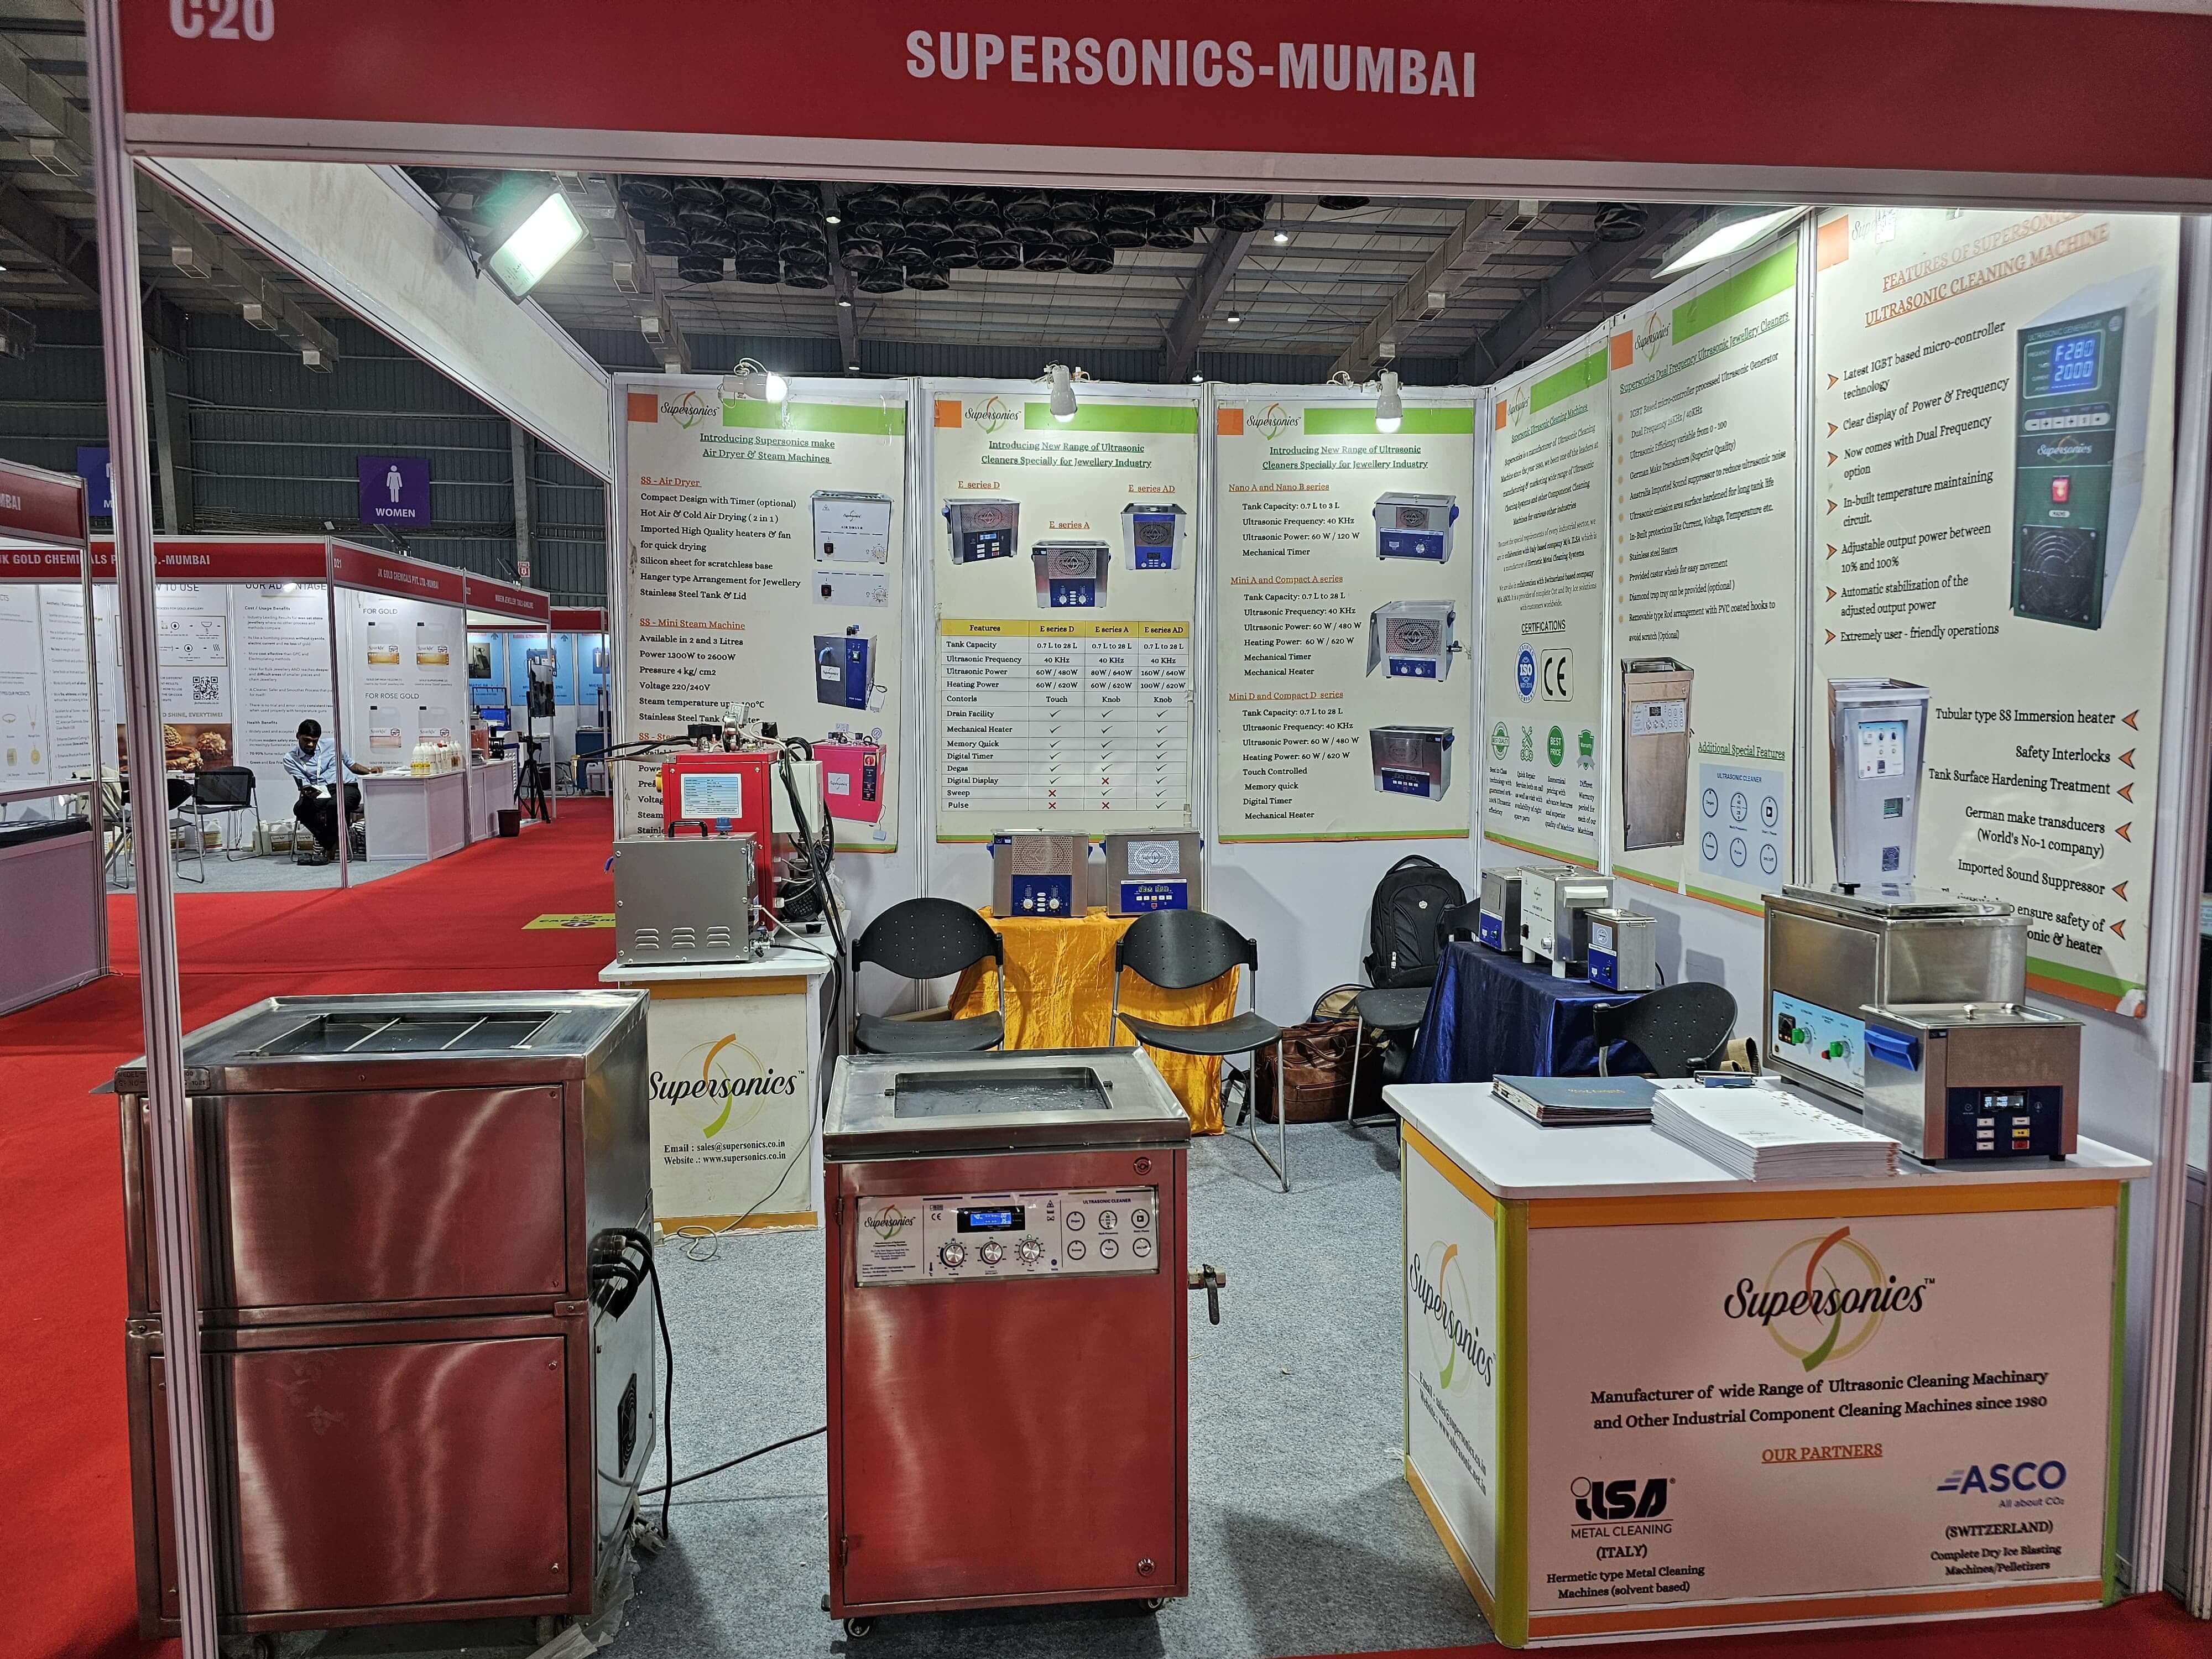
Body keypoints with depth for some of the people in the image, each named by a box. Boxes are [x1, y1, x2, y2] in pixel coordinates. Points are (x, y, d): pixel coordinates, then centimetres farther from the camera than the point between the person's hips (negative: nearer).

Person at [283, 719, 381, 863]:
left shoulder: (331, 745, 15)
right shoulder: (291, 759, 11)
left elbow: (351, 765, 24)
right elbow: (303, 783, -1)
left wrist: (369, 771, 6)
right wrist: (308, 792, -25)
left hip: (346, 787, -1)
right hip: (319, 793, 1)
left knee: (334, 805, -37)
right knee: (300, 809, -32)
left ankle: (329, 850, -18)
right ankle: (333, 845, -21)